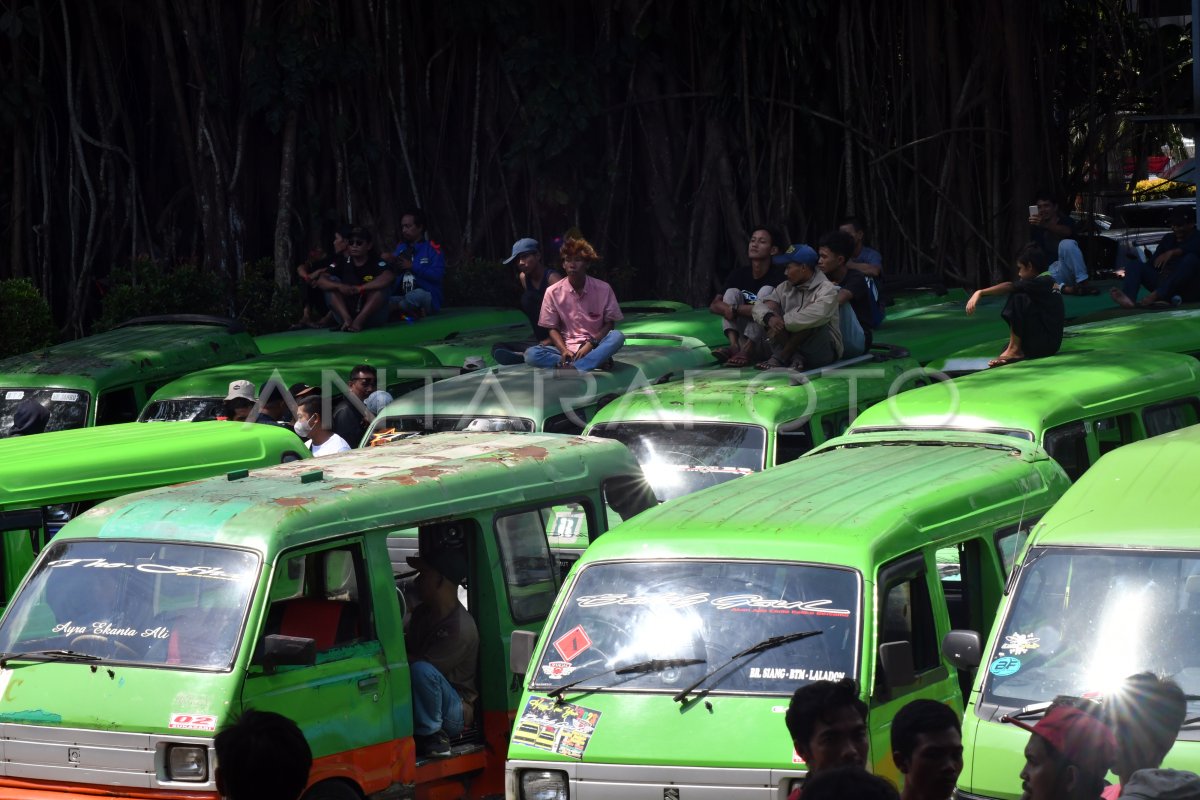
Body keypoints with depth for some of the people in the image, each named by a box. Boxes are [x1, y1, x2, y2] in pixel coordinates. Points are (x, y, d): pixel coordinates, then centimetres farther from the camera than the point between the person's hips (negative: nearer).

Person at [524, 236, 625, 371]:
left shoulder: (603, 289, -3)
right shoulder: (553, 292, 0)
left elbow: (609, 323, 2)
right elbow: (552, 328, 3)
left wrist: (590, 344, -15)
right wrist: (564, 351, -17)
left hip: (594, 346, -1)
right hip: (566, 346, 1)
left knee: (617, 336, -31)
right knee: (531, 355, -28)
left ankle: (571, 368, -42)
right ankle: (597, 360, -29)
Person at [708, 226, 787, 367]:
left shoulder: (778, 275, -15)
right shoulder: (738, 274, 1)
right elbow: (714, 305, -3)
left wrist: (736, 310, -24)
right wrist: (726, 308, -27)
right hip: (742, 333, 5)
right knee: (732, 292, -9)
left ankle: (747, 350, -38)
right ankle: (734, 346, -30)